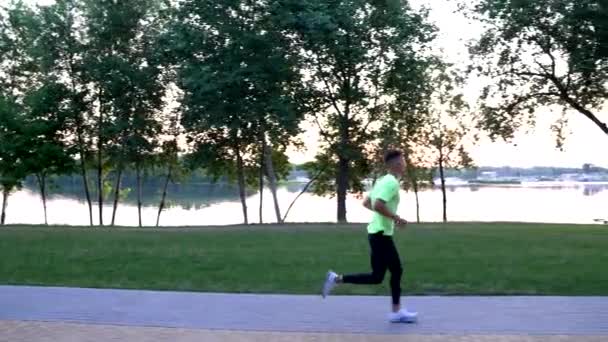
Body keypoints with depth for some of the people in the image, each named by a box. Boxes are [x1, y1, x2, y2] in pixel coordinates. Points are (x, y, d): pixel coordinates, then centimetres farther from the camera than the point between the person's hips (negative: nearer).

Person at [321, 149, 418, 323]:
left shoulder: (384, 181, 13)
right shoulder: (392, 183, -16)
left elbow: (366, 203, 18)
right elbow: (378, 205, -28)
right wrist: (395, 217, -17)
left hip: (381, 233, 10)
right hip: (381, 234, -10)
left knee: (396, 270, 12)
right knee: (377, 277, -3)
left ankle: (397, 311, 16)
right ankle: (337, 278, 1)